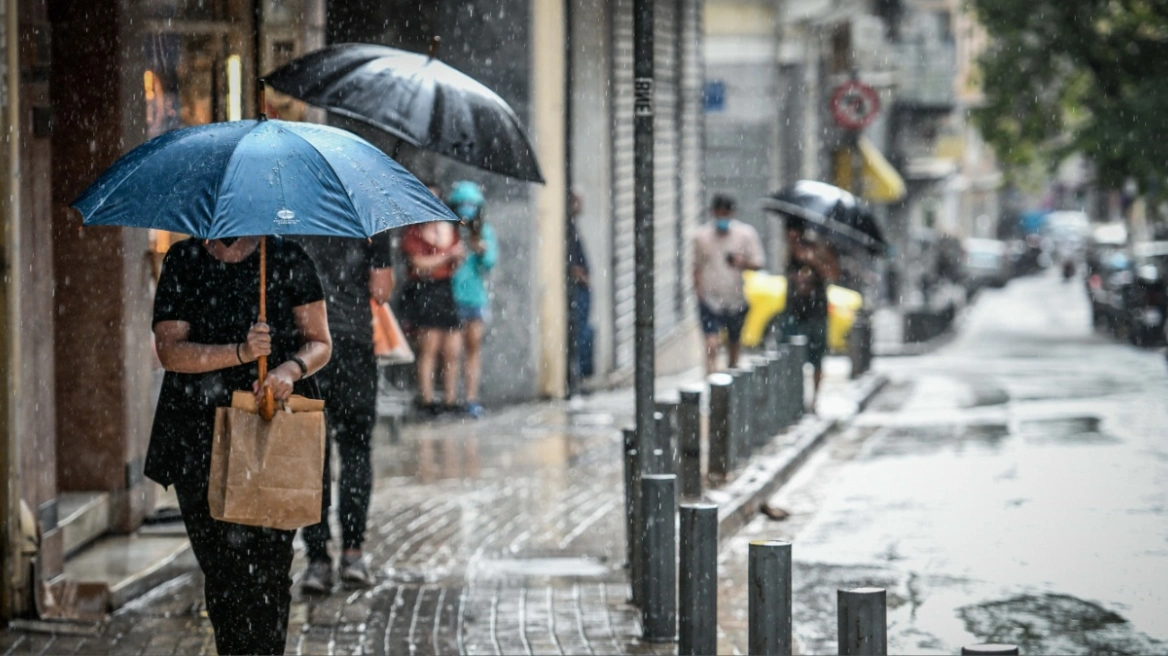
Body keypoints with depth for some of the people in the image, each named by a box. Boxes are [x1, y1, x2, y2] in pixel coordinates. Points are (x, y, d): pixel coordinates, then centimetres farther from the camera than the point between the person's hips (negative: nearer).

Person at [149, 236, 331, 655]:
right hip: (199, 438, 1)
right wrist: (239, 352, -18)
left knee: (269, 557, -9)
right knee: (218, 559, 2)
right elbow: (170, 349, -4)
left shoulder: (288, 260, 6)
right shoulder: (183, 262, 7)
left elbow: (320, 342, 6)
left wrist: (293, 368, -16)